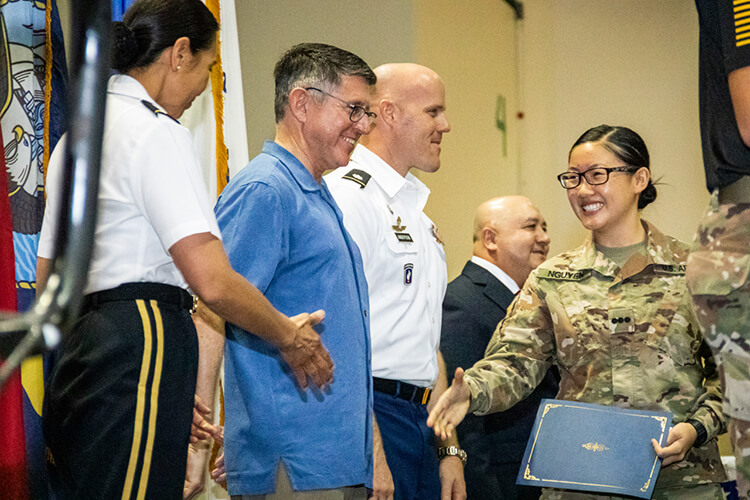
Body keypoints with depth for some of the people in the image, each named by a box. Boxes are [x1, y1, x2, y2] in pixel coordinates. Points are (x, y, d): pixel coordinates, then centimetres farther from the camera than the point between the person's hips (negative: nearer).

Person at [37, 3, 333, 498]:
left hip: (81, 351, 10)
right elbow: (211, 280, -18)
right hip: (143, 350, -10)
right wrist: (289, 336, -3)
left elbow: (48, 282, 22)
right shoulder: (158, 132, -10)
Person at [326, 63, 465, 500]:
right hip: (370, 415, -9)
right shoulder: (349, 196, -10)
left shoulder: (417, 212, 21)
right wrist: (369, 451, -22)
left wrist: (449, 448, 19)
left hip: (421, 417, 9)